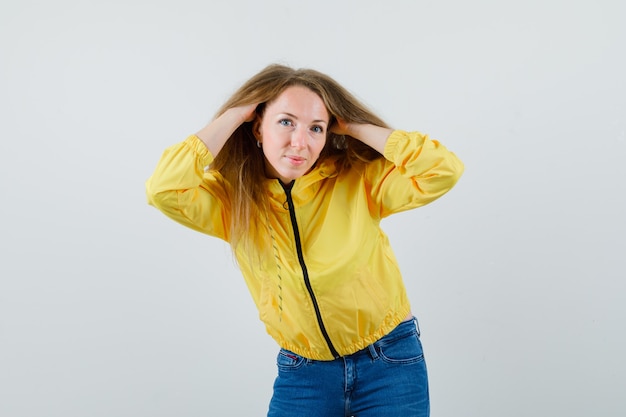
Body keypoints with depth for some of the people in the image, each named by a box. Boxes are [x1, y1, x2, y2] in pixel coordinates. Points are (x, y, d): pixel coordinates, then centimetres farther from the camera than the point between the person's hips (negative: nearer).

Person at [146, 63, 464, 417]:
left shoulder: (359, 179, -10)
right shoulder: (233, 196, -7)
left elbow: (444, 170, -21)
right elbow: (164, 190, -24)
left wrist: (352, 124, -18)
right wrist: (235, 114, -16)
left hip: (390, 362, -1)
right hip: (301, 373, 1)